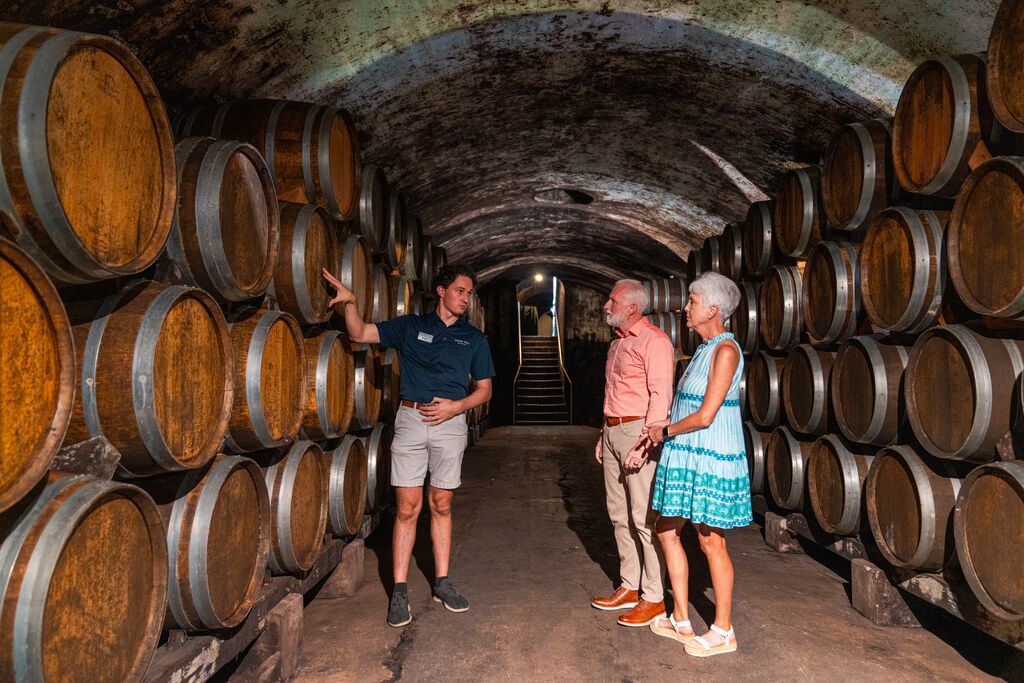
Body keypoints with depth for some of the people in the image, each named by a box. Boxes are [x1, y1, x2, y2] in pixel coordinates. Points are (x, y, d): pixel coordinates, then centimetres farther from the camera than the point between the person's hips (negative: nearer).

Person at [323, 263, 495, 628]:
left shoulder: (473, 338, 11)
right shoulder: (410, 326, 8)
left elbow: (484, 389, 11)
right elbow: (360, 334, 3)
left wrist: (455, 406, -6)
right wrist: (350, 302, -14)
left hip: (450, 423, 1)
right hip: (410, 419, -1)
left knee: (441, 505, 9)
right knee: (408, 507, -1)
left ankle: (442, 583, 22)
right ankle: (400, 591, 10)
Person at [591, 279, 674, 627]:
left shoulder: (654, 341, -10)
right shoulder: (617, 343, 18)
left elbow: (661, 395, -17)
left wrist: (644, 442, -22)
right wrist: (603, 434, 19)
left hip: (637, 431, -9)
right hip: (613, 431, 9)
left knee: (644, 517, -3)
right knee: (619, 514, 14)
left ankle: (654, 598, 8)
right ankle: (629, 588, 25)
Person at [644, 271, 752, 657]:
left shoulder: (725, 351, -16)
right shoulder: (704, 349, 13)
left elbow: (705, 416, -20)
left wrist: (666, 431, -7)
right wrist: (665, 431, 8)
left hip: (712, 459, -9)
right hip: (684, 455, 9)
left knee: (711, 541, 2)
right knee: (667, 532, 12)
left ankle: (723, 631, 20)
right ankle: (681, 621, 26)